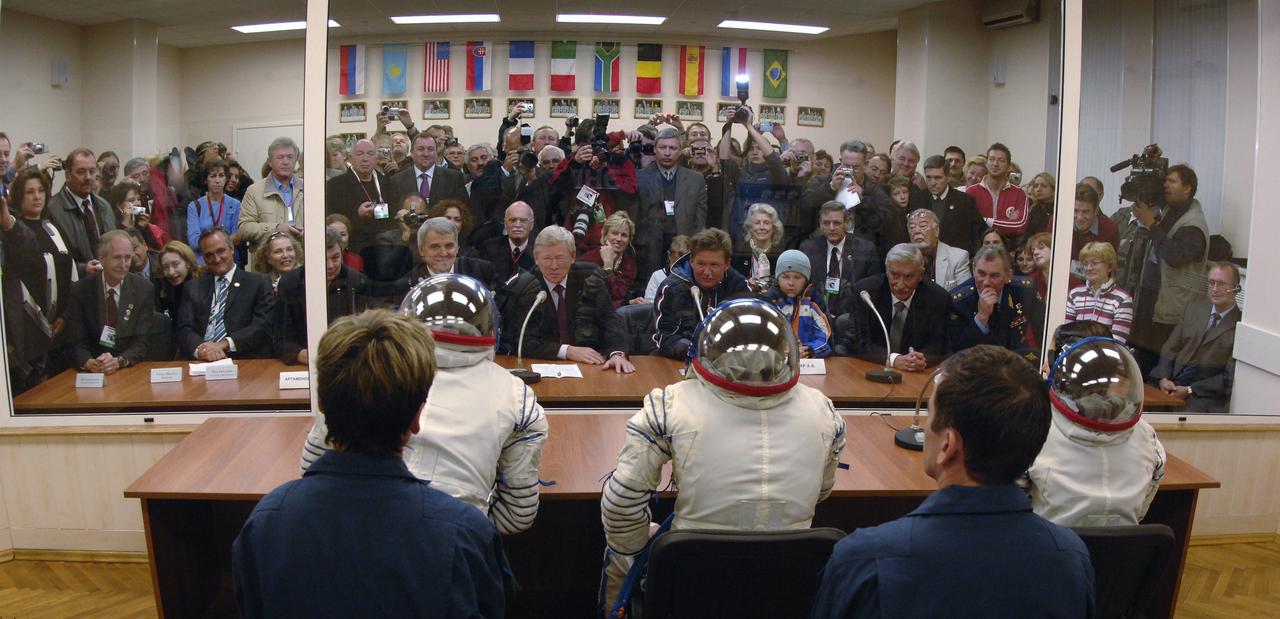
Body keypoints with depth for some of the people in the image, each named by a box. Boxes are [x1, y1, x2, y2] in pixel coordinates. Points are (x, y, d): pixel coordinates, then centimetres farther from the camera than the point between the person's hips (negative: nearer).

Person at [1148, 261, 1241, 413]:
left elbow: (1229, 377, -7)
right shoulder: (1194, 308, 15)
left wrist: (1190, 390, -14)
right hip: (1171, 383, 5)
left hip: (1206, 395, -5)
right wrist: (1163, 378, -6)